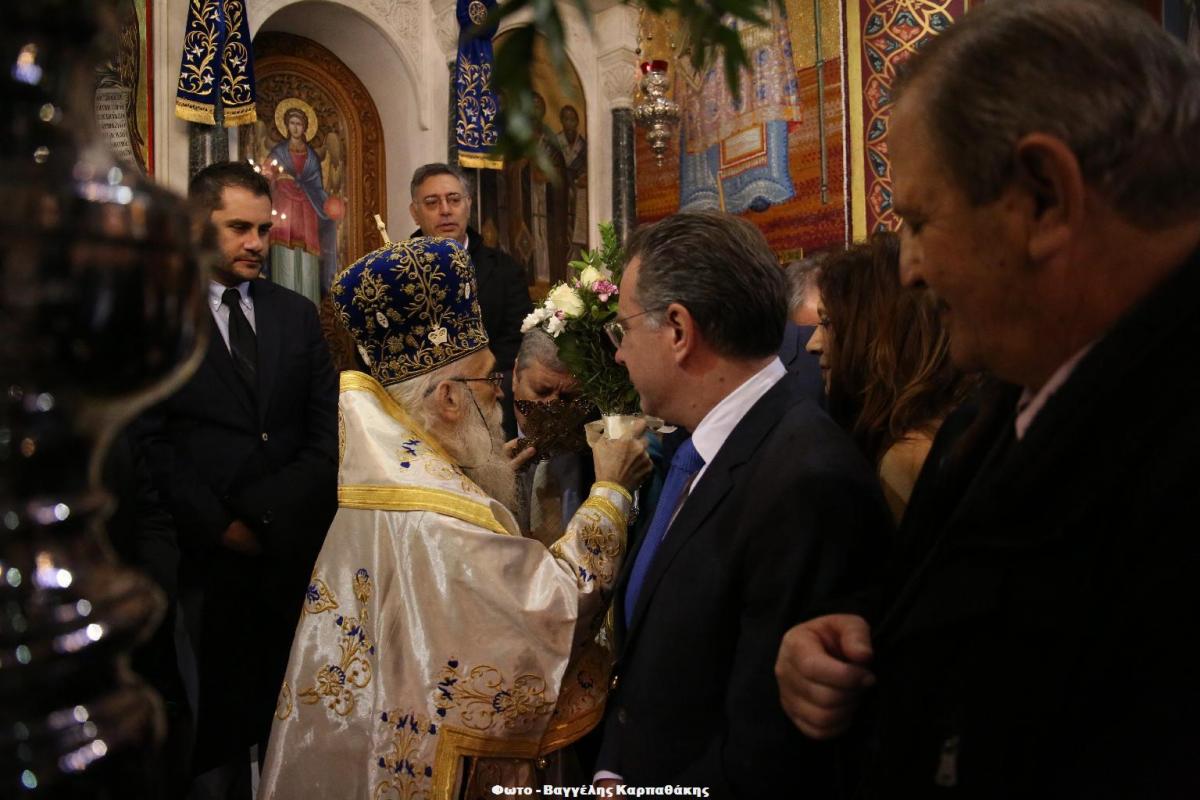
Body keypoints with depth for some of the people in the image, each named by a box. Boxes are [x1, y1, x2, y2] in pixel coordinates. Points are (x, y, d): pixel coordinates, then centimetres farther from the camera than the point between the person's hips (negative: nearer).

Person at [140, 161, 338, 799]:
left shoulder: (297, 315, 12)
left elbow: (328, 428, 8)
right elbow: (150, 441, -5)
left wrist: (271, 512, -5)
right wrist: (218, 525, -10)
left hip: (296, 549, 3)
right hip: (207, 552, -3)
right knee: (217, 717, 5)